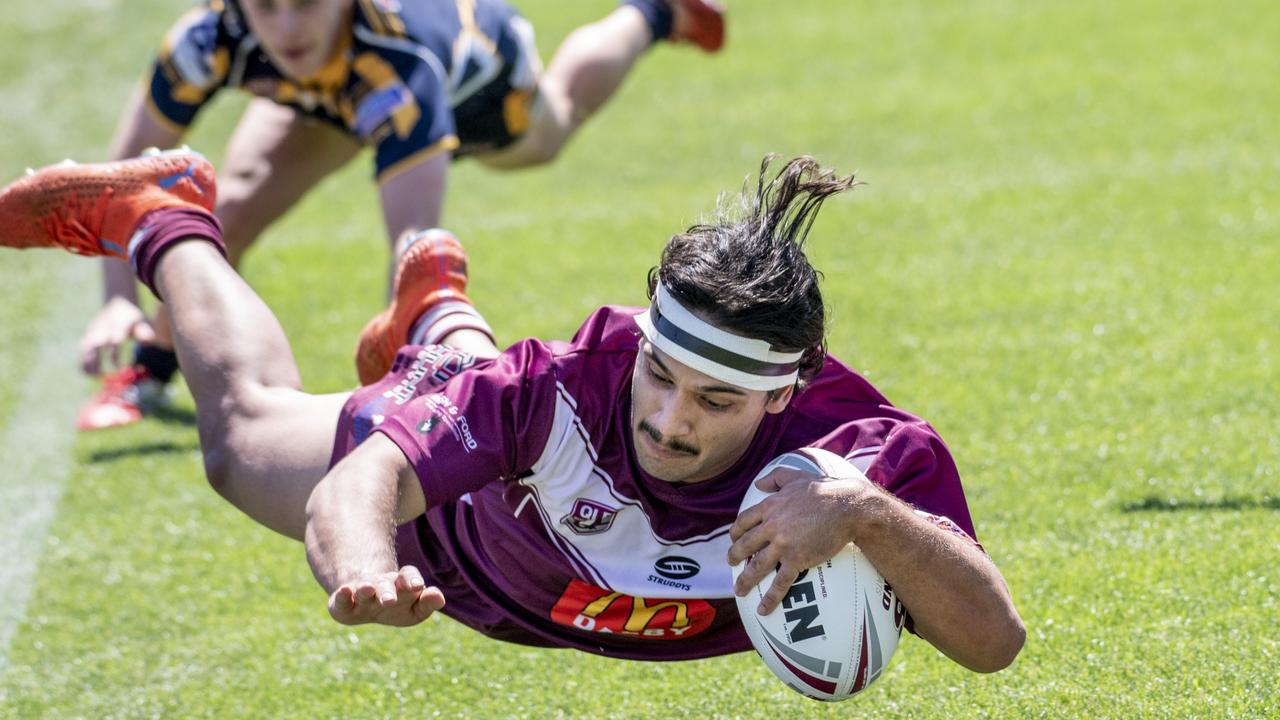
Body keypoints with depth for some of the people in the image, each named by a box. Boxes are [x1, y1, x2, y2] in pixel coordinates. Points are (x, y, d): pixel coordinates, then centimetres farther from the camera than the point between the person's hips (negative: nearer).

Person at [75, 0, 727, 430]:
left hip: (477, 78, -2)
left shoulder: (397, 55, -53)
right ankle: (148, 372, 6)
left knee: (551, 129, 32)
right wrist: (118, 301, -46)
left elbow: (416, 235, -59)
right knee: (231, 207, -21)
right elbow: (129, 166, -32)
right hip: (325, 96, 2)